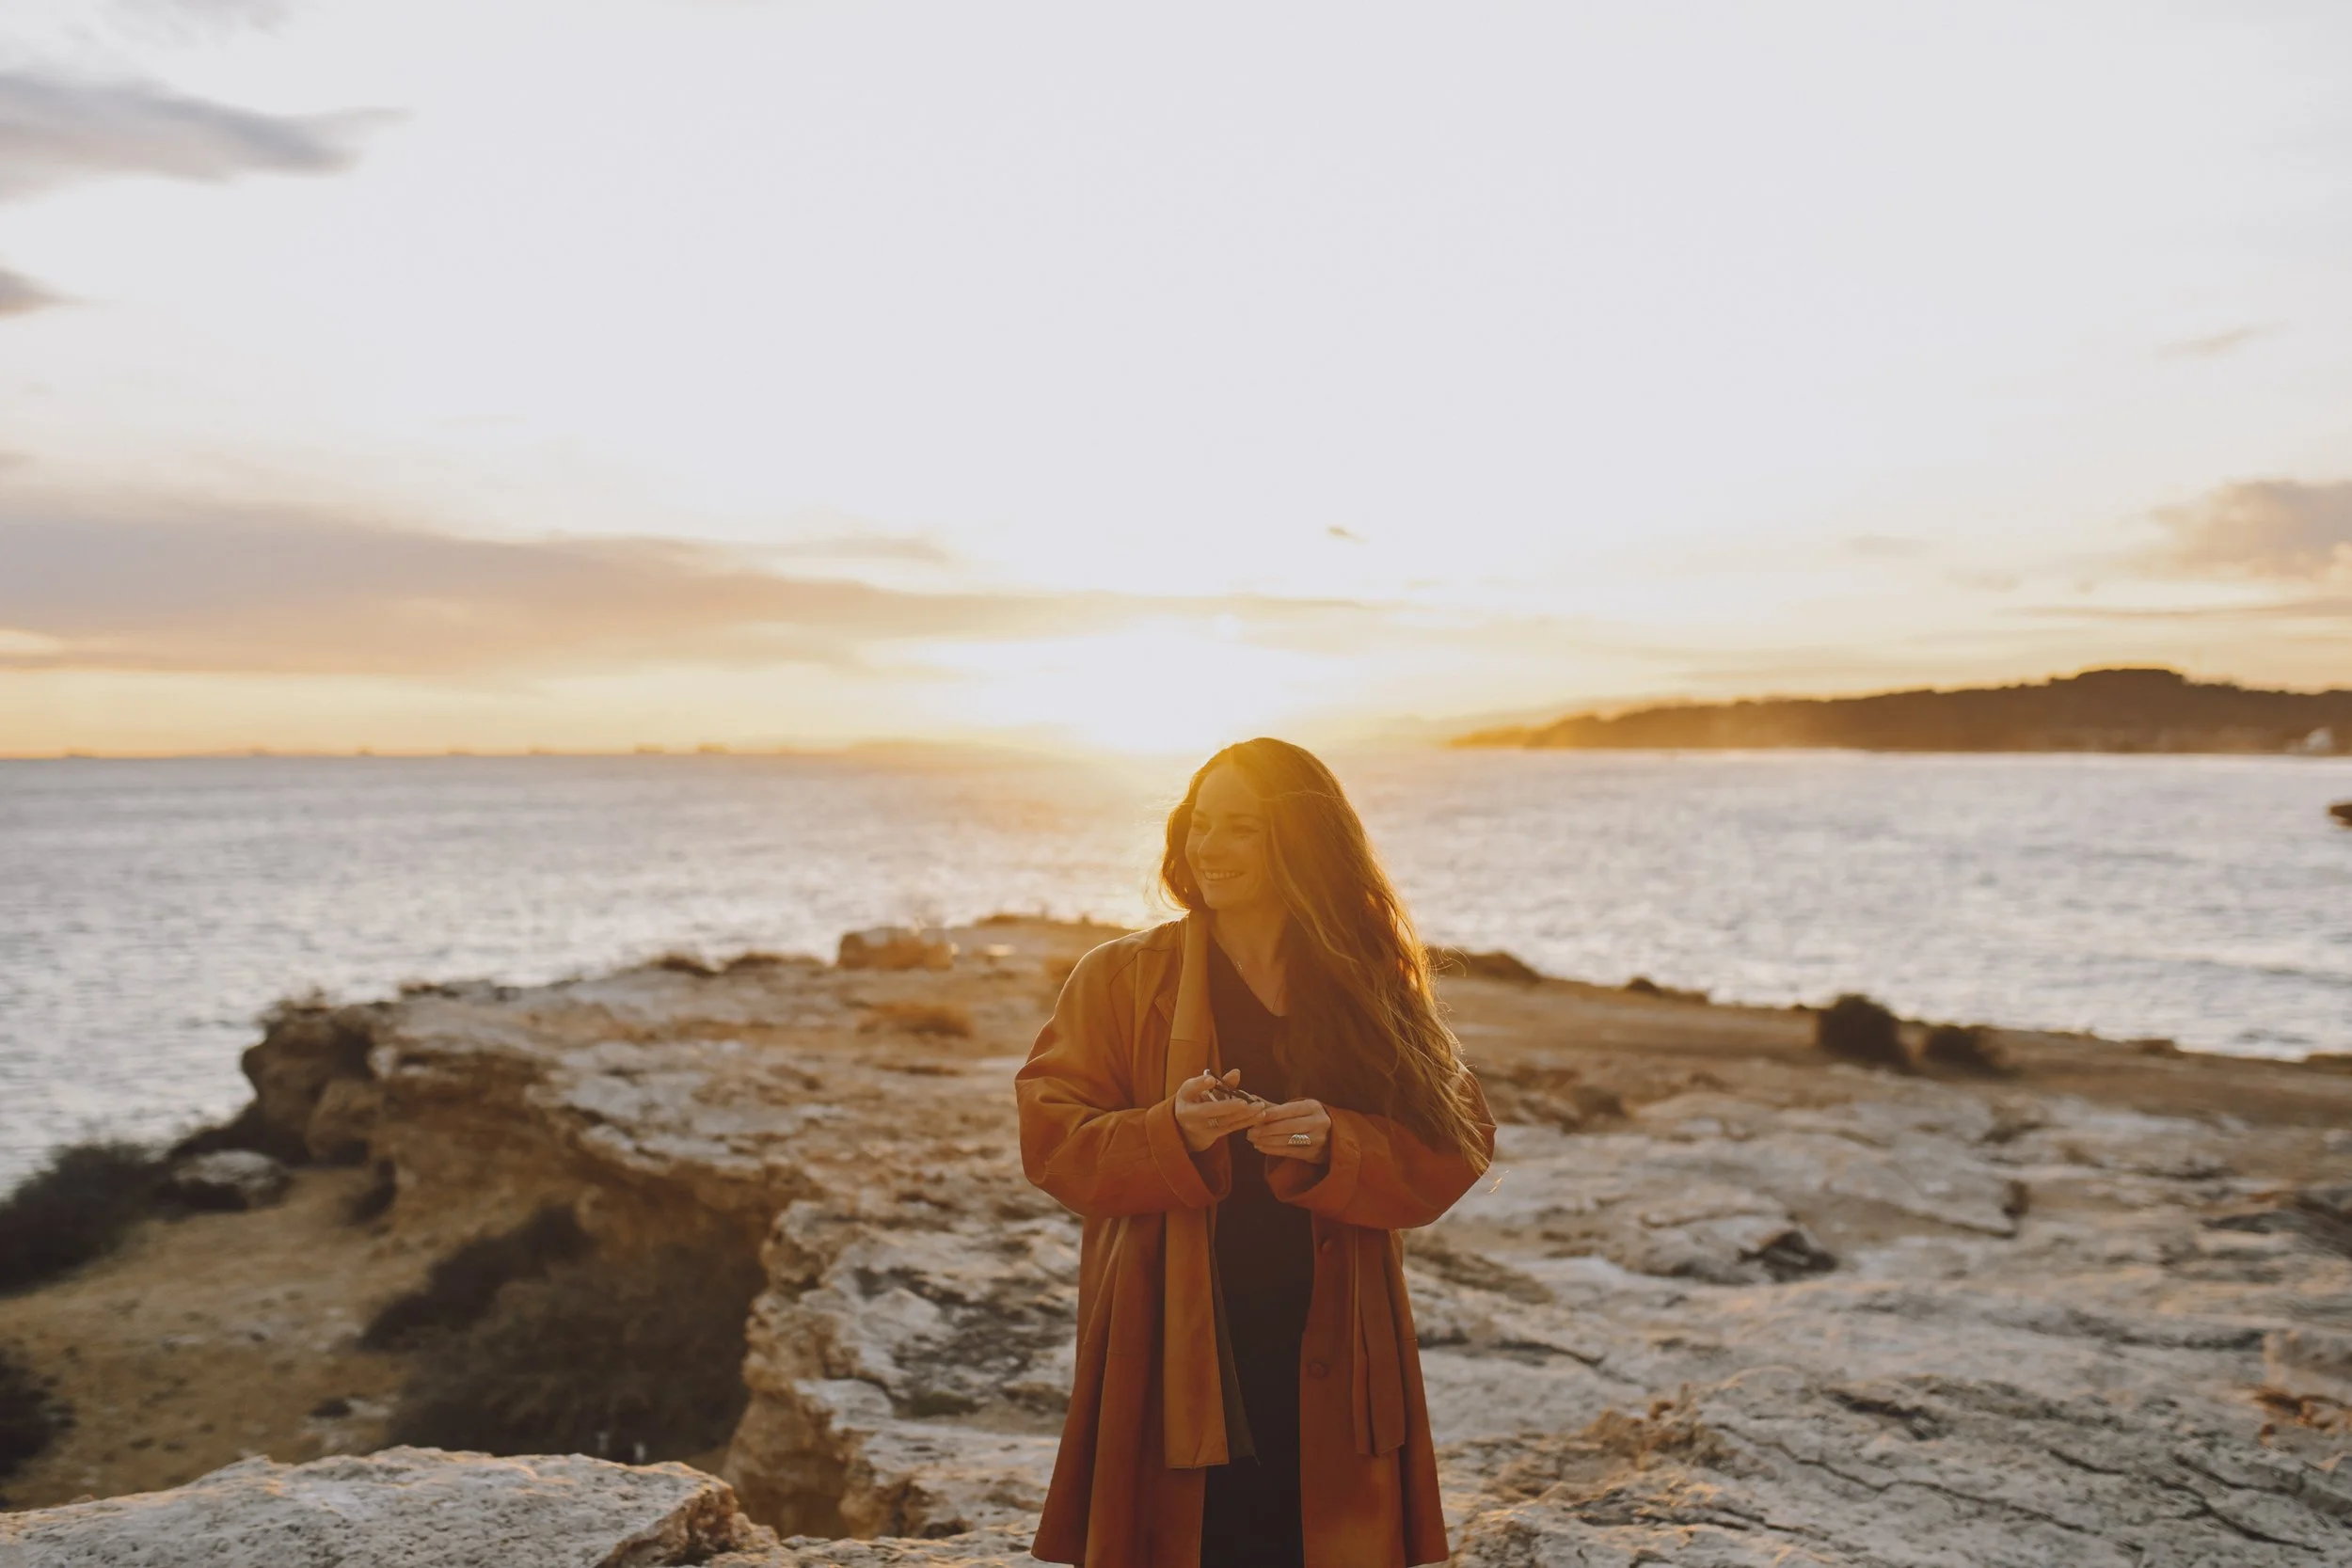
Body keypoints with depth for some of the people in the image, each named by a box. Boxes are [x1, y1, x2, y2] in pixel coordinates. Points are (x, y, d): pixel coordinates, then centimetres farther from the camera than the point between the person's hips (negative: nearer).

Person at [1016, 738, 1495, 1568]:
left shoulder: (1372, 986, 7)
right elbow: (1048, 1136, -2)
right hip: (1172, 1351, -1)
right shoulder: (1120, 978, 3)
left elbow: (1451, 1150, 2)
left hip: (1328, 1358, 1)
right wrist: (1170, 1133, -19)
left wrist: (1331, 1147, -15)